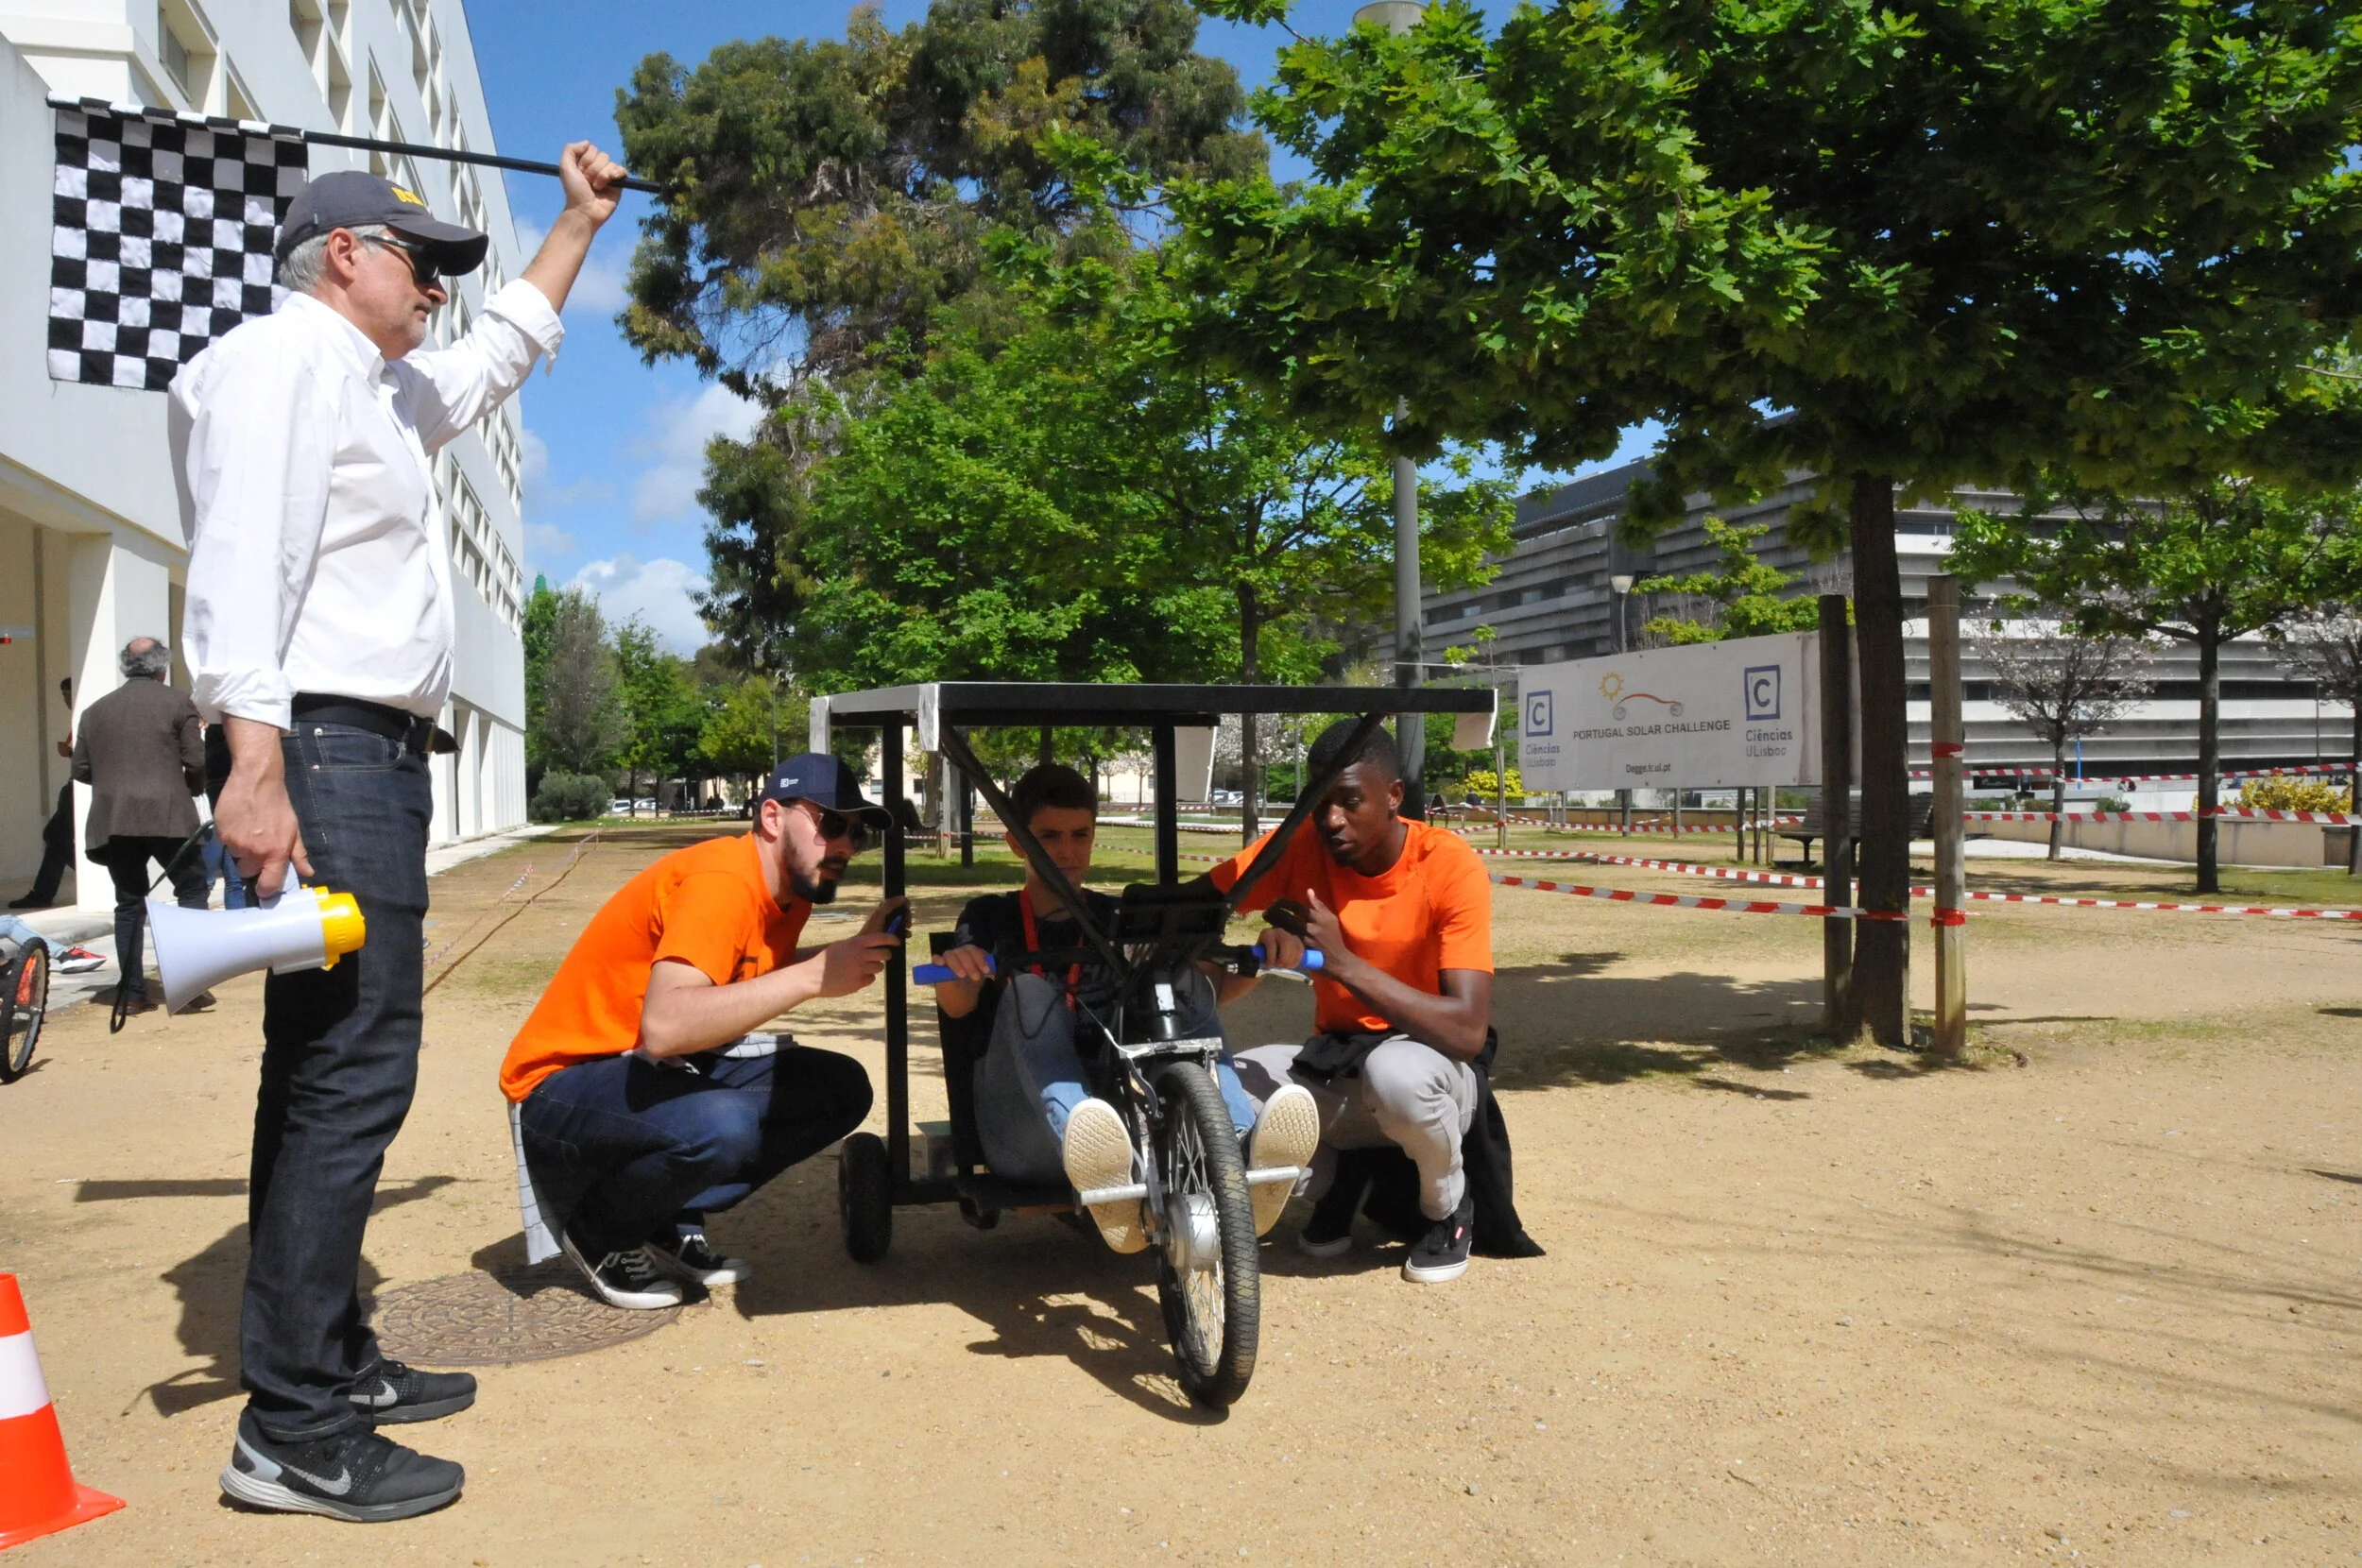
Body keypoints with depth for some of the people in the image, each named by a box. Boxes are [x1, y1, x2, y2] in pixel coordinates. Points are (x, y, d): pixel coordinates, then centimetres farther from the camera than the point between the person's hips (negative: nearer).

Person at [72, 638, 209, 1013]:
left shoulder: (96, 710, 12)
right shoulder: (176, 704, -1)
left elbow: (81, 769, 12)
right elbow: (197, 762, -5)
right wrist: (192, 789, 14)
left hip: (112, 821, 4)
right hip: (167, 816, -4)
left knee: (129, 903, 10)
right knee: (191, 893, 7)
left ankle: (133, 993, 9)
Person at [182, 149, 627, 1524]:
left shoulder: (384, 390, 25)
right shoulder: (286, 355, -5)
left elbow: (501, 354, 44)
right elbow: (244, 559, -18)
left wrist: (578, 226, 45)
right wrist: (255, 766, -27)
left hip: (374, 755, 11)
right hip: (325, 747, -11)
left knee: (330, 1069, 12)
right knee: (350, 1071, -14)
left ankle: (334, 1362, 21)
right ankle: (294, 1434, -10)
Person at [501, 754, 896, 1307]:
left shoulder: (791, 888, 3)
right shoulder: (720, 881, -25)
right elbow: (664, 1025, -39)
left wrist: (857, 948, -2)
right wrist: (814, 975, -37)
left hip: (667, 1070, 9)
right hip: (566, 1080, -9)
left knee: (842, 1089, -3)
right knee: (722, 1128, -36)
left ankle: (675, 1223, 4)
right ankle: (598, 1231, -4)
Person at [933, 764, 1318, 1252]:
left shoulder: (1118, 919, 16)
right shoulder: (991, 917, 13)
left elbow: (1213, 991, 4)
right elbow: (956, 1003, -7)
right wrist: (955, 966, -30)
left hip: (1129, 1118, 2)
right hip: (1029, 1139, -2)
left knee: (1181, 979, -15)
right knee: (1028, 990, -26)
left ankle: (1241, 1155, -39)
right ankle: (1098, 1169, -53)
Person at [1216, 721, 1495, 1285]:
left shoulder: (1451, 866, -19)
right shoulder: (1302, 848, -9)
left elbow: (1468, 1031, -28)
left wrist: (1343, 962, -34)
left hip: (1429, 1068, -3)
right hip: (1334, 1063, 4)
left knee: (1396, 1069, -38)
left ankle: (1449, 1207, -4)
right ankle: (1337, 1172, 9)